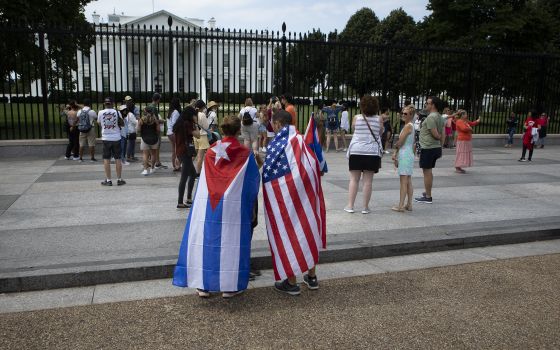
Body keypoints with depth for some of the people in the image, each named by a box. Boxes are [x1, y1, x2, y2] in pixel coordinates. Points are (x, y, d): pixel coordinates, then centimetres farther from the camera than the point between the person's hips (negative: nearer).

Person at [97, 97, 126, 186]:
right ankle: (119, 179, 10)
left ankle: (108, 180, 7)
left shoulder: (100, 113, -4)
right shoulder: (117, 112, -6)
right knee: (118, 159, 6)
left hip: (106, 138, 0)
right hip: (116, 138, 0)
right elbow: (122, 124, 7)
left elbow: (99, 124, 12)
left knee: (106, 159, 6)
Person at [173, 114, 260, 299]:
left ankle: (203, 285, 15)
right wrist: (251, 201, 21)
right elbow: (254, 180, 4)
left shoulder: (211, 151, 3)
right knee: (230, 242, 6)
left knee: (205, 240, 9)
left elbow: (206, 179, 12)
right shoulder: (245, 154, -5)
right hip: (233, 206, -3)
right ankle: (229, 286, 12)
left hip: (207, 205, 3)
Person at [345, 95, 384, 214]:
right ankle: (365, 207, 8)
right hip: (372, 152, 0)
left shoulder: (356, 118, -2)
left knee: (354, 179, 6)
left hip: (356, 152, 0)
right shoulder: (379, 119, -1)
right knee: (368, 181, 4)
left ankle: (350, 205, 6)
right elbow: (380, 133, 12)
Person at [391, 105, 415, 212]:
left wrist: (395, 153, 2)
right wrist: (396, 154, 12)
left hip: (405, 155, -9)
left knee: (403, 181, -8)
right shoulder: (411, 126, 15)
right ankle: (409, 204, 14)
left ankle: (401, 205, -6)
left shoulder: (408, 126, -14)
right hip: (410, 154, 9)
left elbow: (399, 142, -14)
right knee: (408, 181, 10)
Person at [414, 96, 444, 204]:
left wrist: (439, 137, 0)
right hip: (436, 147, 10)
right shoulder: (440, 117, 12)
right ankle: (427, 192, 31)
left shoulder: (431, 117, -18)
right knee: (429, 171, 20)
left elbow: (435, 134, -21)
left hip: (428, 148, -10)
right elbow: (442, 135, 14)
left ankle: (428, 197, 3)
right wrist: (440, 148, 18)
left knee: (427, 171, -2)